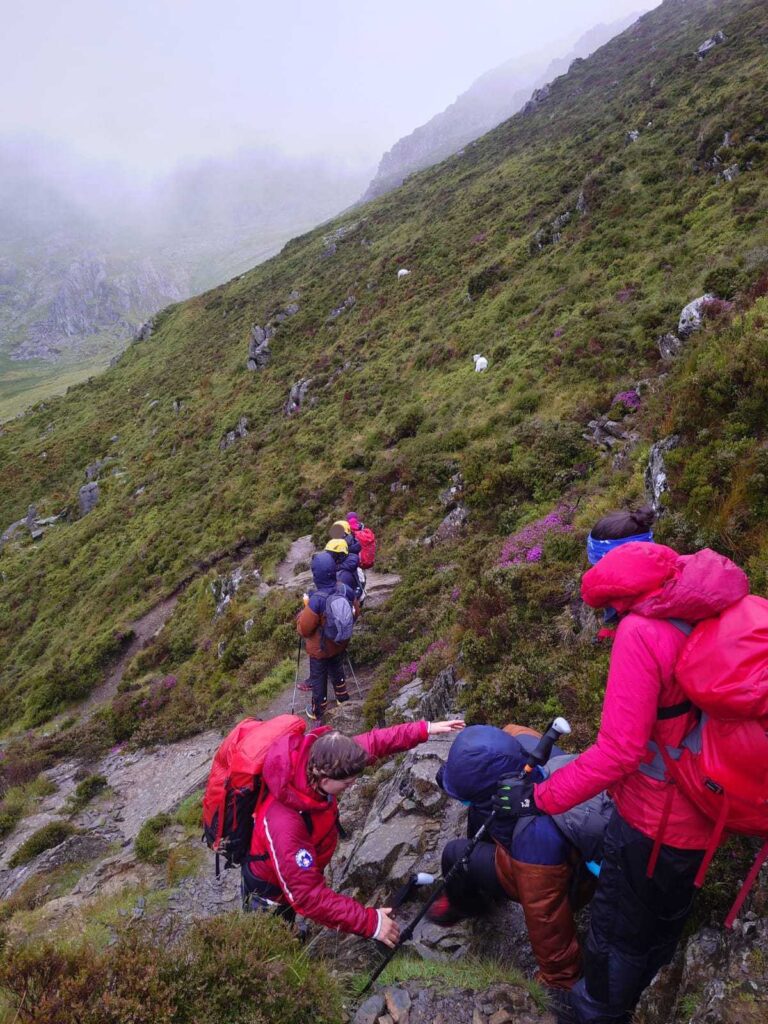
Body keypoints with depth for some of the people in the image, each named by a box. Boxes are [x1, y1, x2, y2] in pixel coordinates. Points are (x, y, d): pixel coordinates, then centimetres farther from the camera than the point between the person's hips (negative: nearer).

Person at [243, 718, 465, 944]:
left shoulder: (316, 759, -26)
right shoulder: (285, 825, -45)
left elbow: (371, 742, -13)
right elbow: (308, 895, -40)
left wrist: (424, 729, -15)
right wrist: (369, 922, -37)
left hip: (300, 870, 7)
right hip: (273, 891, -7)